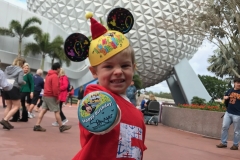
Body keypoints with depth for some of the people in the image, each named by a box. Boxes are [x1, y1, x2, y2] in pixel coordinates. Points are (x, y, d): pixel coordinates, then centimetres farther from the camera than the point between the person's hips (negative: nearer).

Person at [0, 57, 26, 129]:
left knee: (9, 106, 16)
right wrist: (24, 82, 7)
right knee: (16, 106, 3)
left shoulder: (7, 68, 15)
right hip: (14, 89, -7)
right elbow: (20, 81, -12)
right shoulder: (20, 70, -3)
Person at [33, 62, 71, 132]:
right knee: (57, 111, -1)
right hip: (51, 97, -9)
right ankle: (61, 126, 7)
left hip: (46, 95, 9)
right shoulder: (55, 76, -15)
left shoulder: (48, 75, 16)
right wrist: (57, 97, -15)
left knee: (43, 110, 5)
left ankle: (37, 125, 2)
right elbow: (55, 88, -22)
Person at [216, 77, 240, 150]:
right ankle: (223, 143, 17)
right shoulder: (230, 90, 9)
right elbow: (225, 97, 24)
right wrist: (225, 97, 1)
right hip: (228, 113, 5)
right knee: (224, 127, 6)